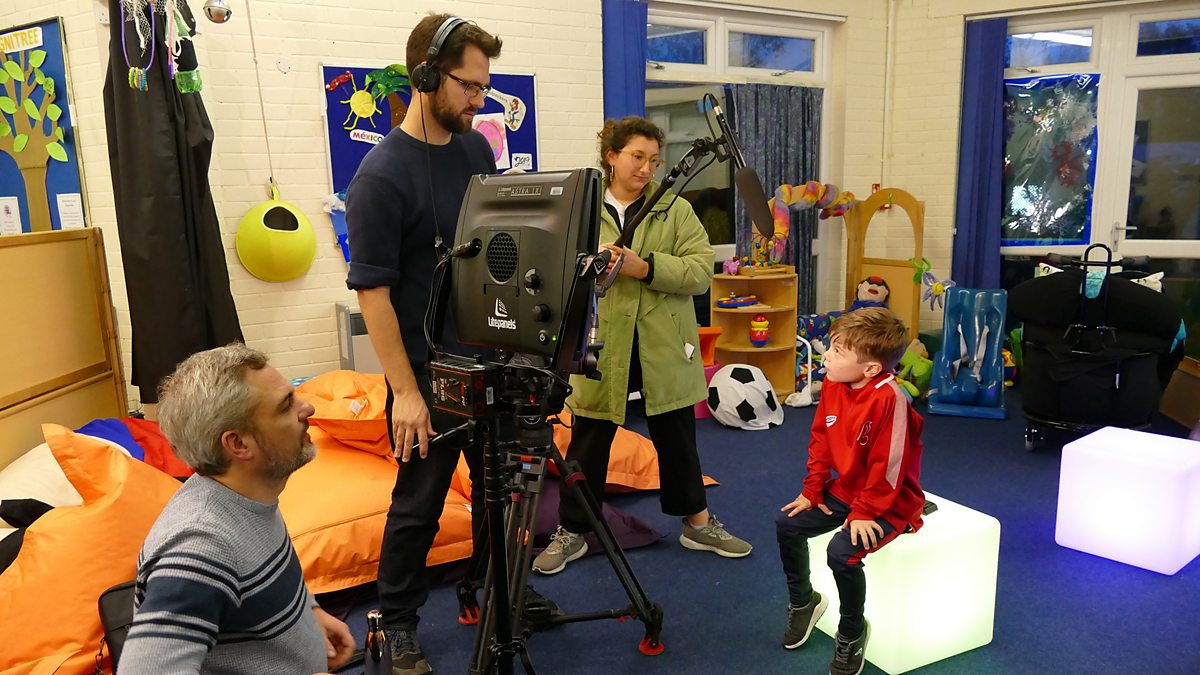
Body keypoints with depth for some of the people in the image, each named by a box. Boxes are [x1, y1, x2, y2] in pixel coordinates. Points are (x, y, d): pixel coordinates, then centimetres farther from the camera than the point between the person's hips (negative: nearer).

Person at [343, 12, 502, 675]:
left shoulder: (477, 149, 4)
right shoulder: (381, 175, -17)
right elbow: (372, 292, -18)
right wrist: (405, 392, -19)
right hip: (430, 371, -7)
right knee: (420, 502, 7)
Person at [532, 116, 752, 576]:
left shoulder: (676, 210, 2)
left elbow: (701, 270, -7)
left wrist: (646, 268, -19)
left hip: (663, 348, 1)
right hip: (602, 347, 0)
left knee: (677, 438, 16)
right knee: (588, 442, 10)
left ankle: (697, 523, 34)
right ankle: (571, 532, 27)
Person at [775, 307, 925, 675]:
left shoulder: (888, 397, -31)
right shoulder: (833, 383, -6)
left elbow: (888, 465, -27)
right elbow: (821, 439, 5)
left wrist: (864, 513, -22)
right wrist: (812, 491, 3)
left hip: (888, 503, -8)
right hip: (844, 491, 8)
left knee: (843, 552, -27)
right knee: (787, 525, 1)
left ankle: (852, 632, 3)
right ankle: (802, 601, 26)